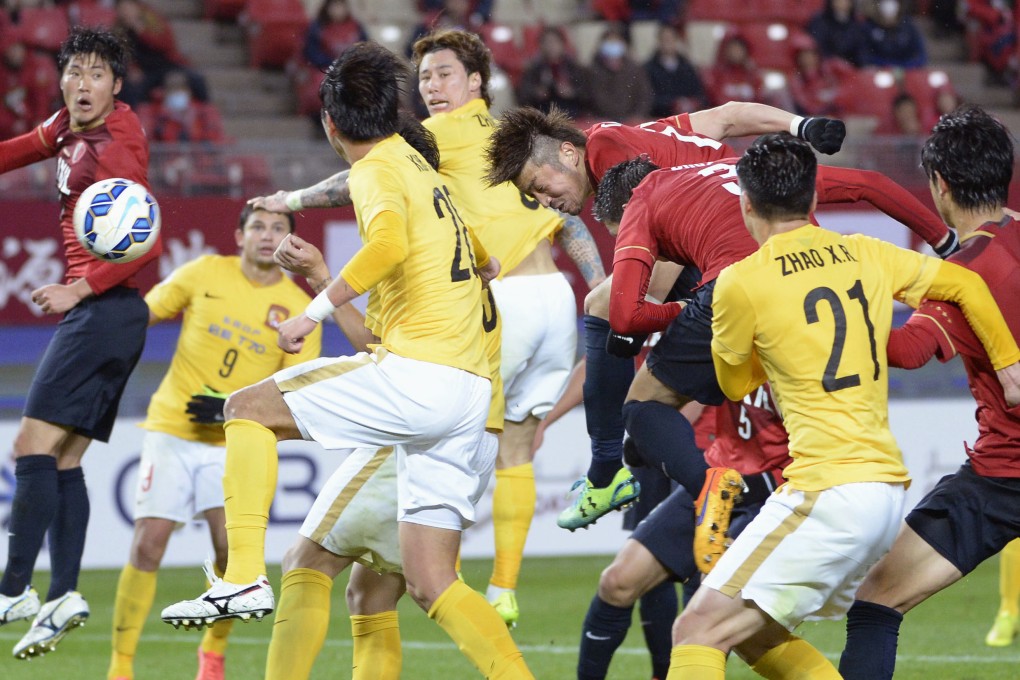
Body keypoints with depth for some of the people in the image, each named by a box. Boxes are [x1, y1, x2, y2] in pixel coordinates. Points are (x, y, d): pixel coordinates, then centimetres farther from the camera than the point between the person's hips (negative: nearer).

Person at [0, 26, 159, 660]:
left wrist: (80, 289, -24)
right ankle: (65, 594, 5)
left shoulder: (113, 148, -17)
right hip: (96, 315, 10)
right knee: (65, 459, 7)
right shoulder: (70, 127, 10)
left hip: (105, 309, -10)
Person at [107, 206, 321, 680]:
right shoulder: (204, 274, 0)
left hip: (235, 445, 0)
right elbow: (140, 315, 11)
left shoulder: (300, 310, -1)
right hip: (171, 429, 0)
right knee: (148, 545, -10)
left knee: (232, 551, -14)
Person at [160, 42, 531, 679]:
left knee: (249, 407, 2)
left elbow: (390, 243, -26)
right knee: (431, 583, 7)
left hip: (415, 375, -8)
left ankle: (244, 577, -10)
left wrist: (318, 309, -19)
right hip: (470, 389, 8)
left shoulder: (377, 169, -3)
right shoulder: (421, 165, 24)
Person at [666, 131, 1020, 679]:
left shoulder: (741, 283, -5)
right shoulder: (865, 255, 11)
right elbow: (966, 285, 25)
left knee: (698, 632, -10)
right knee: (755, 636, 19)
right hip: (887, 486, 8)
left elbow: (735, 384, 12)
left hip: (829, 490, -8)